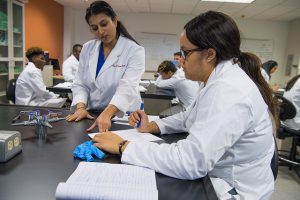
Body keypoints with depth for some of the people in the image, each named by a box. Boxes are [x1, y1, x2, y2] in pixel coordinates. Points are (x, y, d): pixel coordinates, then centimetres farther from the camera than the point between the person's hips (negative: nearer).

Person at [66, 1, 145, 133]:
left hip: (123, 117, -3)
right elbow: (80, 84, 6)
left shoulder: (134, 51, -9)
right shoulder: (87, 49, 6)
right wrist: (81, 107, -12)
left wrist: (107, 114, -36)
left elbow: (127, 88, -22)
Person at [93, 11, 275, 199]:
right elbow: (190, 117, 14)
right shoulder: (218, 78, 1)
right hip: (214, 172, 8)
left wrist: (123, 146, -25)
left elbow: (190, 162, -33)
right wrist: (152, 126, 0)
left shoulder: (229, 92, -30)